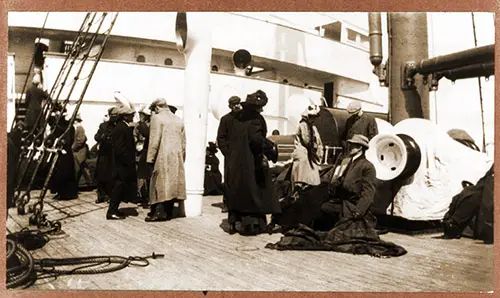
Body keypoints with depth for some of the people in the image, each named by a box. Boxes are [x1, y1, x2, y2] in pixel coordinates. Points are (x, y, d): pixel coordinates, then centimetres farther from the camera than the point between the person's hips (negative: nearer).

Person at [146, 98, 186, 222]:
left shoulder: (157, 118, -5)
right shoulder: (179, 120, 14)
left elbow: (154, 140, -11)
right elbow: (183, 142, 14)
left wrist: (150, 158, -6)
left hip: (163, 156, -6)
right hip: (177, 157, 6)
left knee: (160, 183, 0)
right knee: (173, 183, 9)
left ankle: (160, 212, -2)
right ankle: (168, 212, 14)